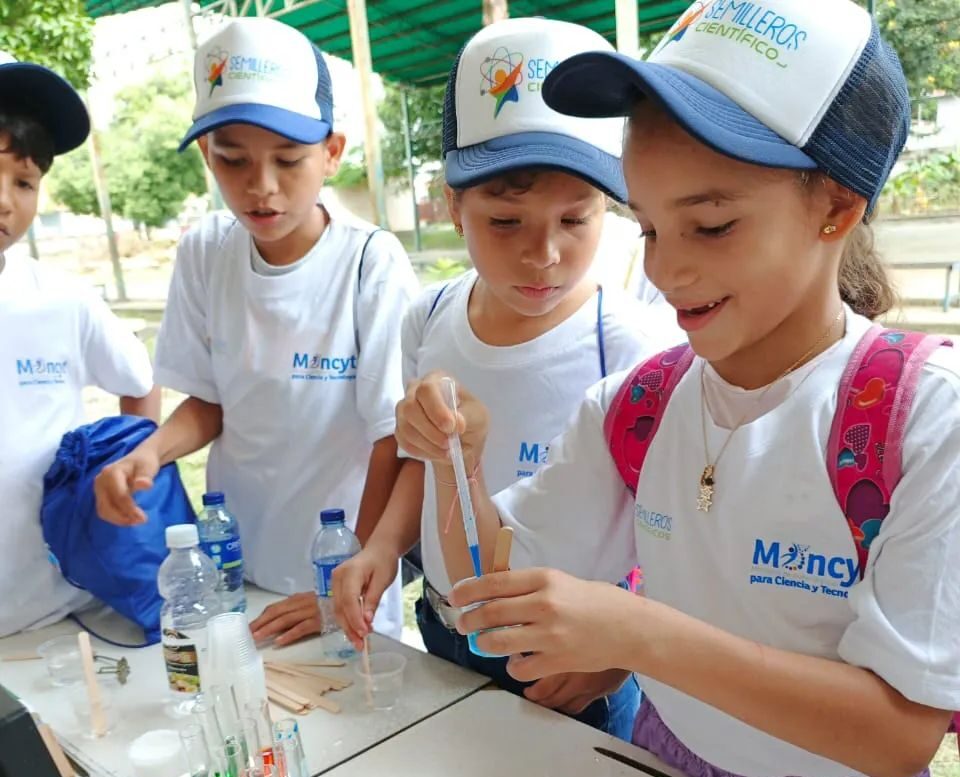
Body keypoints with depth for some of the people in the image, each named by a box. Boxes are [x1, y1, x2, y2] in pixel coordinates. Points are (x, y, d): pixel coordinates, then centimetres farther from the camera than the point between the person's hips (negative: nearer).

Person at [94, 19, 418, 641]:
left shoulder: (372, 264, -19)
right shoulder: (204, 255, -6)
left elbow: (394, 443, -16)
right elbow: (209, 403, 4)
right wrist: (149, 452, -15)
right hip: (231, 568, 4)